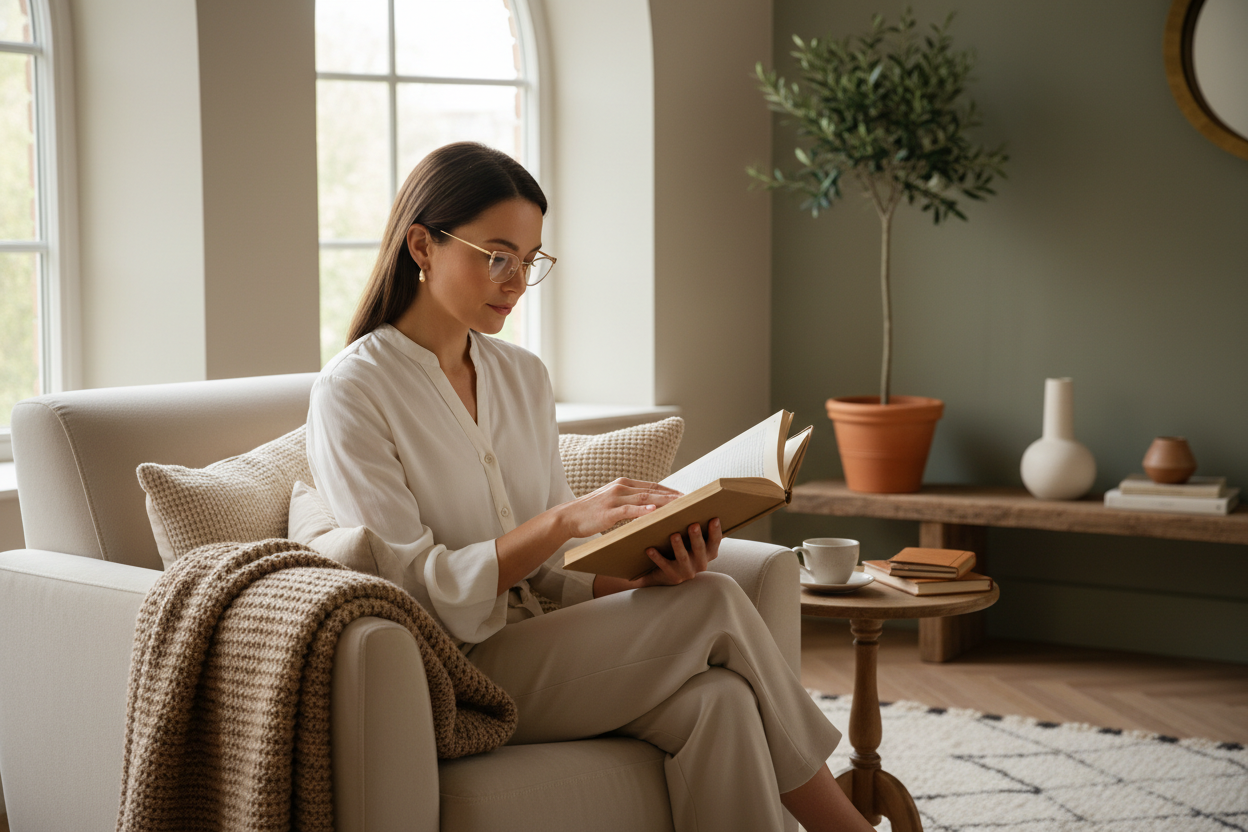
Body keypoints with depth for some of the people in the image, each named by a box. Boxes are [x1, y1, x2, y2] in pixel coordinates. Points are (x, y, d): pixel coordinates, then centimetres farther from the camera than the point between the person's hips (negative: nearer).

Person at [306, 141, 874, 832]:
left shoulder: (525, 376, 12)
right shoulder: (352, 392, -8)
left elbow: (552, 568, 11)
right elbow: (415, 591, -16)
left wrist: (643, 566, -10)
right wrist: (566, 518, -24)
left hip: (542, 642, 6)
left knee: (718, 701, -26)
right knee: (714, 604, -20)